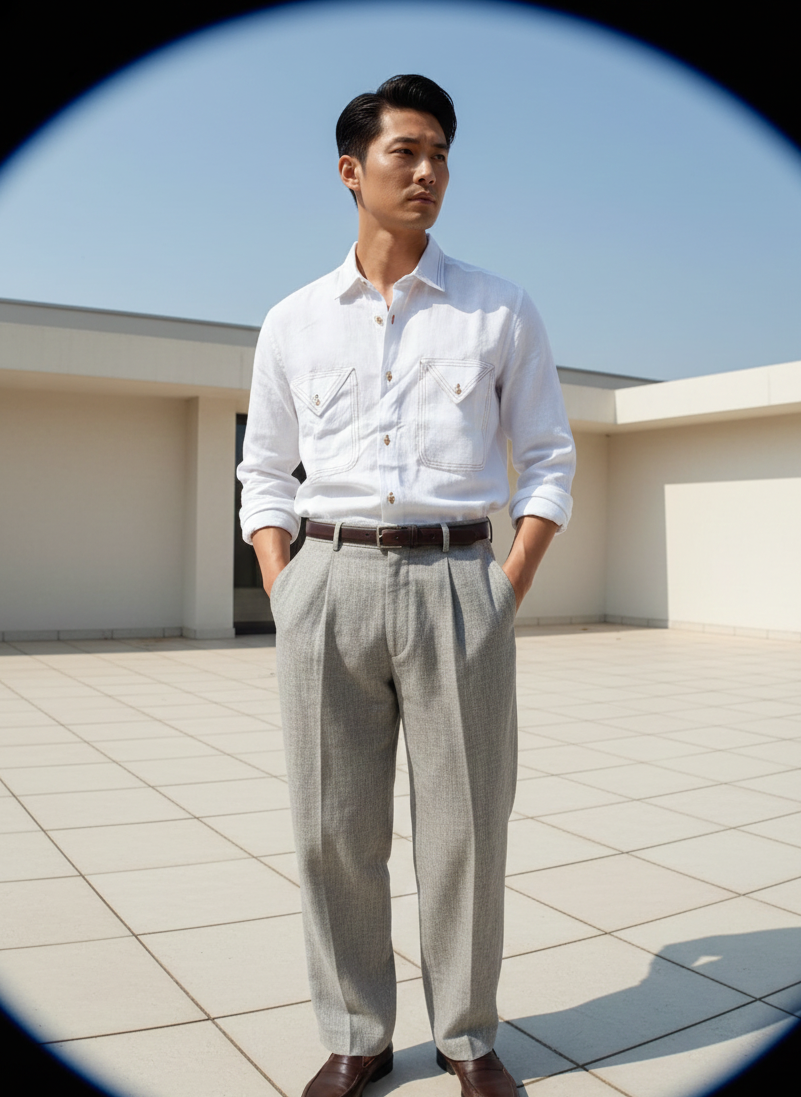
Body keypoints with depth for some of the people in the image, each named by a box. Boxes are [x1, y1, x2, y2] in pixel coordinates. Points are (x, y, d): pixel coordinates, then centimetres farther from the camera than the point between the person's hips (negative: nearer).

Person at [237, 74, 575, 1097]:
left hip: (455, 581, -1)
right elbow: (265, 474, 14)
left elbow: (548, 460, 9)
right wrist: (284, 599, 1)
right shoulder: (293, 322, 12)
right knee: (332, 831, 5)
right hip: (327, 582, 2)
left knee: (465, 829, 4)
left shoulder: (501, 311, 8)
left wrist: (511, 590, -2)